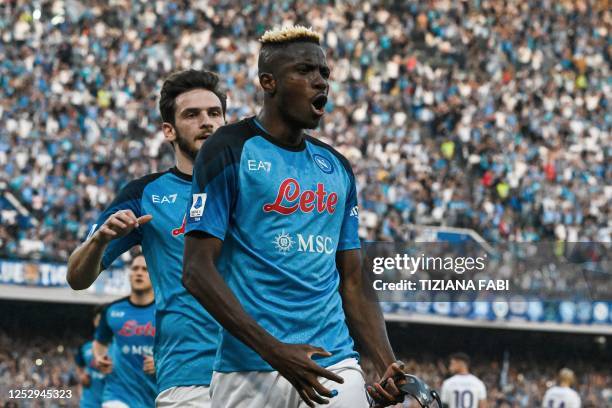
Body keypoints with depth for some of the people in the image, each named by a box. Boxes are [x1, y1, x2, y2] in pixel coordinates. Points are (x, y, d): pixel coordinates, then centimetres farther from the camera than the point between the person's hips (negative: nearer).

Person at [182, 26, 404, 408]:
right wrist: (274, 351, -18)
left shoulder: (337, 167, 17)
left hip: (334, 366, 5)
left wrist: (388, 366, 2)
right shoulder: (230, 150, -2)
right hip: (250, 370, -5)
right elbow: (197, 269, -10)